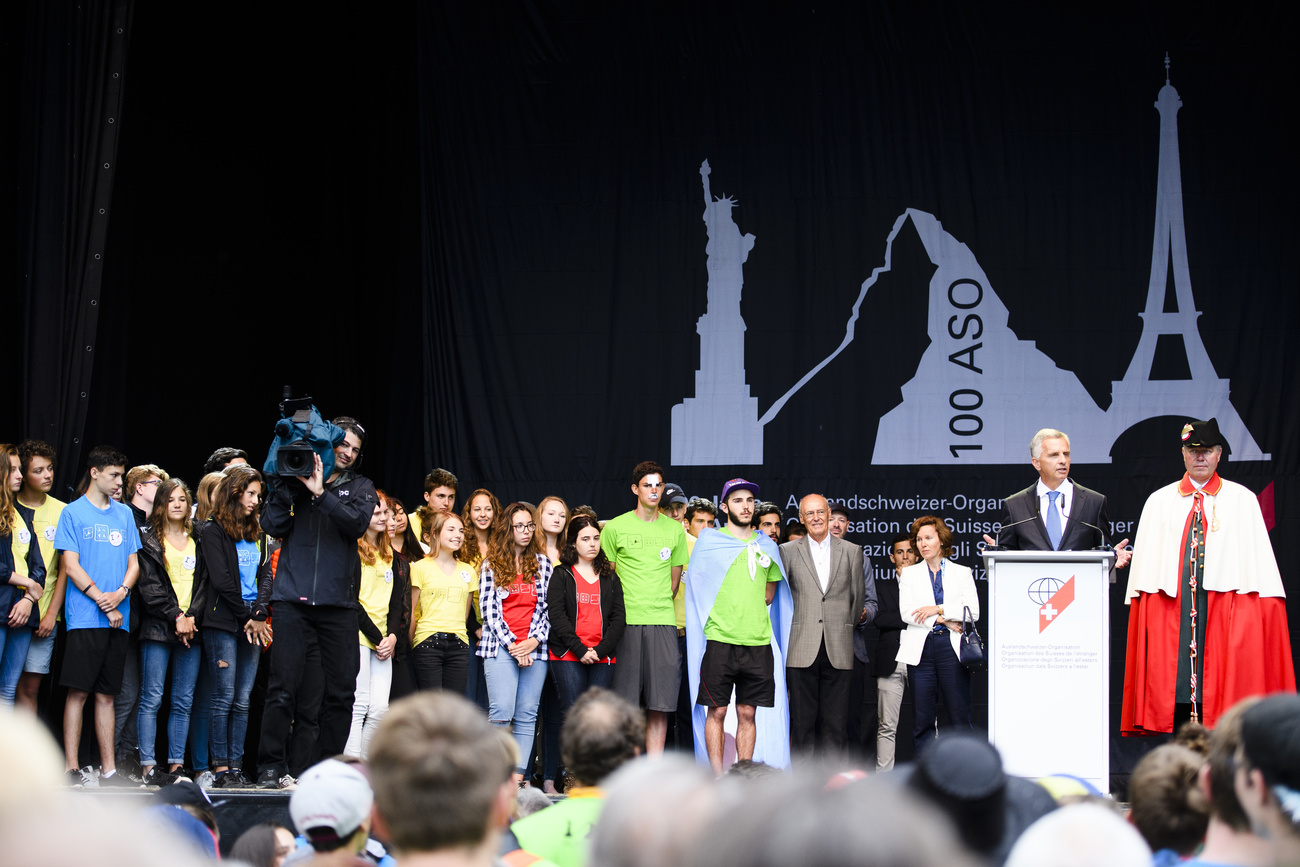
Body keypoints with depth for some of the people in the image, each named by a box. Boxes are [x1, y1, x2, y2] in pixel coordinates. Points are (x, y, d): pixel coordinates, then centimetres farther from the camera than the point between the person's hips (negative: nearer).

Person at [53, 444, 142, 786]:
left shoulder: (125, 514, 16)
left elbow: (134, 563, 14)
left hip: (118, 619, 5)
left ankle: (109, 770, 8)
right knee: (78, 692, -7)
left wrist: (120, 593, -6)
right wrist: (102, 600, -12)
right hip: (84, 617, -5)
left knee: (106, 694, 7)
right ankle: (72, 769, -6)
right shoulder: (73, 512, 1)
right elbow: (71, 566, -5)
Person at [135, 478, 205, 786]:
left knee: (183, 702, 2)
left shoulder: (198, 540, 15)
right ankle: (148, 767, -6)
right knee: (151, 699, -7)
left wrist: (192, 616, -5)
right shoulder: (149, 539, 5)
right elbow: (149, 585, -3)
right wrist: (175, 616, -10)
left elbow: (204, 582, 10)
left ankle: (175, 766, 3)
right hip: (158, 627, -3)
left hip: (191, 628, 3)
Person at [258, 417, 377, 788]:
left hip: (338, 600, 2)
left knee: (341, 689, 3)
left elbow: (357, 523, -6)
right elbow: (272, 526, 0)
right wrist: (285, 486, -10)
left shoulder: (360, 488, 13)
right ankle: (271, 767, 0)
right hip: (293, 597, -2)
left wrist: (320, 493, -14)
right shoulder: (294, 477, 9)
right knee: (283, 687, -5)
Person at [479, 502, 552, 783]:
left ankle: (518, 776, 0)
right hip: (501, 647, -3)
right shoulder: (491, 565, 7)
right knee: (501, 712, -15)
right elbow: (490, 610, 0)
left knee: (527, 716, -1)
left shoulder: (542, 563, 13)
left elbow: (547, 608, 9)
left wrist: (535, 641, -5)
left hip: (535, 648, 3)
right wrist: (512, 644, -9)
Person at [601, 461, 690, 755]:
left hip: (663, 622, 2)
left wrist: (660, 606, 10)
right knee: (625, 703, -3)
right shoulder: (615, 527, 4)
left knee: (659, 704, -1)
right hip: (625, 621, -2)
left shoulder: (675, 530, 11)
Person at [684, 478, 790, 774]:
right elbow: (699, 588, 7)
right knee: (716, 711, -3)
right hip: (720, 638, -3)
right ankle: (718, 780, 1)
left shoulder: (766, 546, 13)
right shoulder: (709, 542, 4)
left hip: (758, 641, 3)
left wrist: (747, 608, 8)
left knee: (748, 714, 4)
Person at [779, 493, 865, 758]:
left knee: (835, 723, 0)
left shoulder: (852, 551, 11)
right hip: (802, 650, -1)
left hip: (838, 650, 1)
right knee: (803, 721, -1)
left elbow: (858, 598, 16)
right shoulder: (788, 551, 8)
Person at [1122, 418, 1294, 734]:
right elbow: (1145, 568, 10)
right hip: (1171, 606, 1)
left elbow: (1256, 560, 3)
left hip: (1225, 603, -1)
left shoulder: (1242, 501, 9)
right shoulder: (1159, 503, 13)